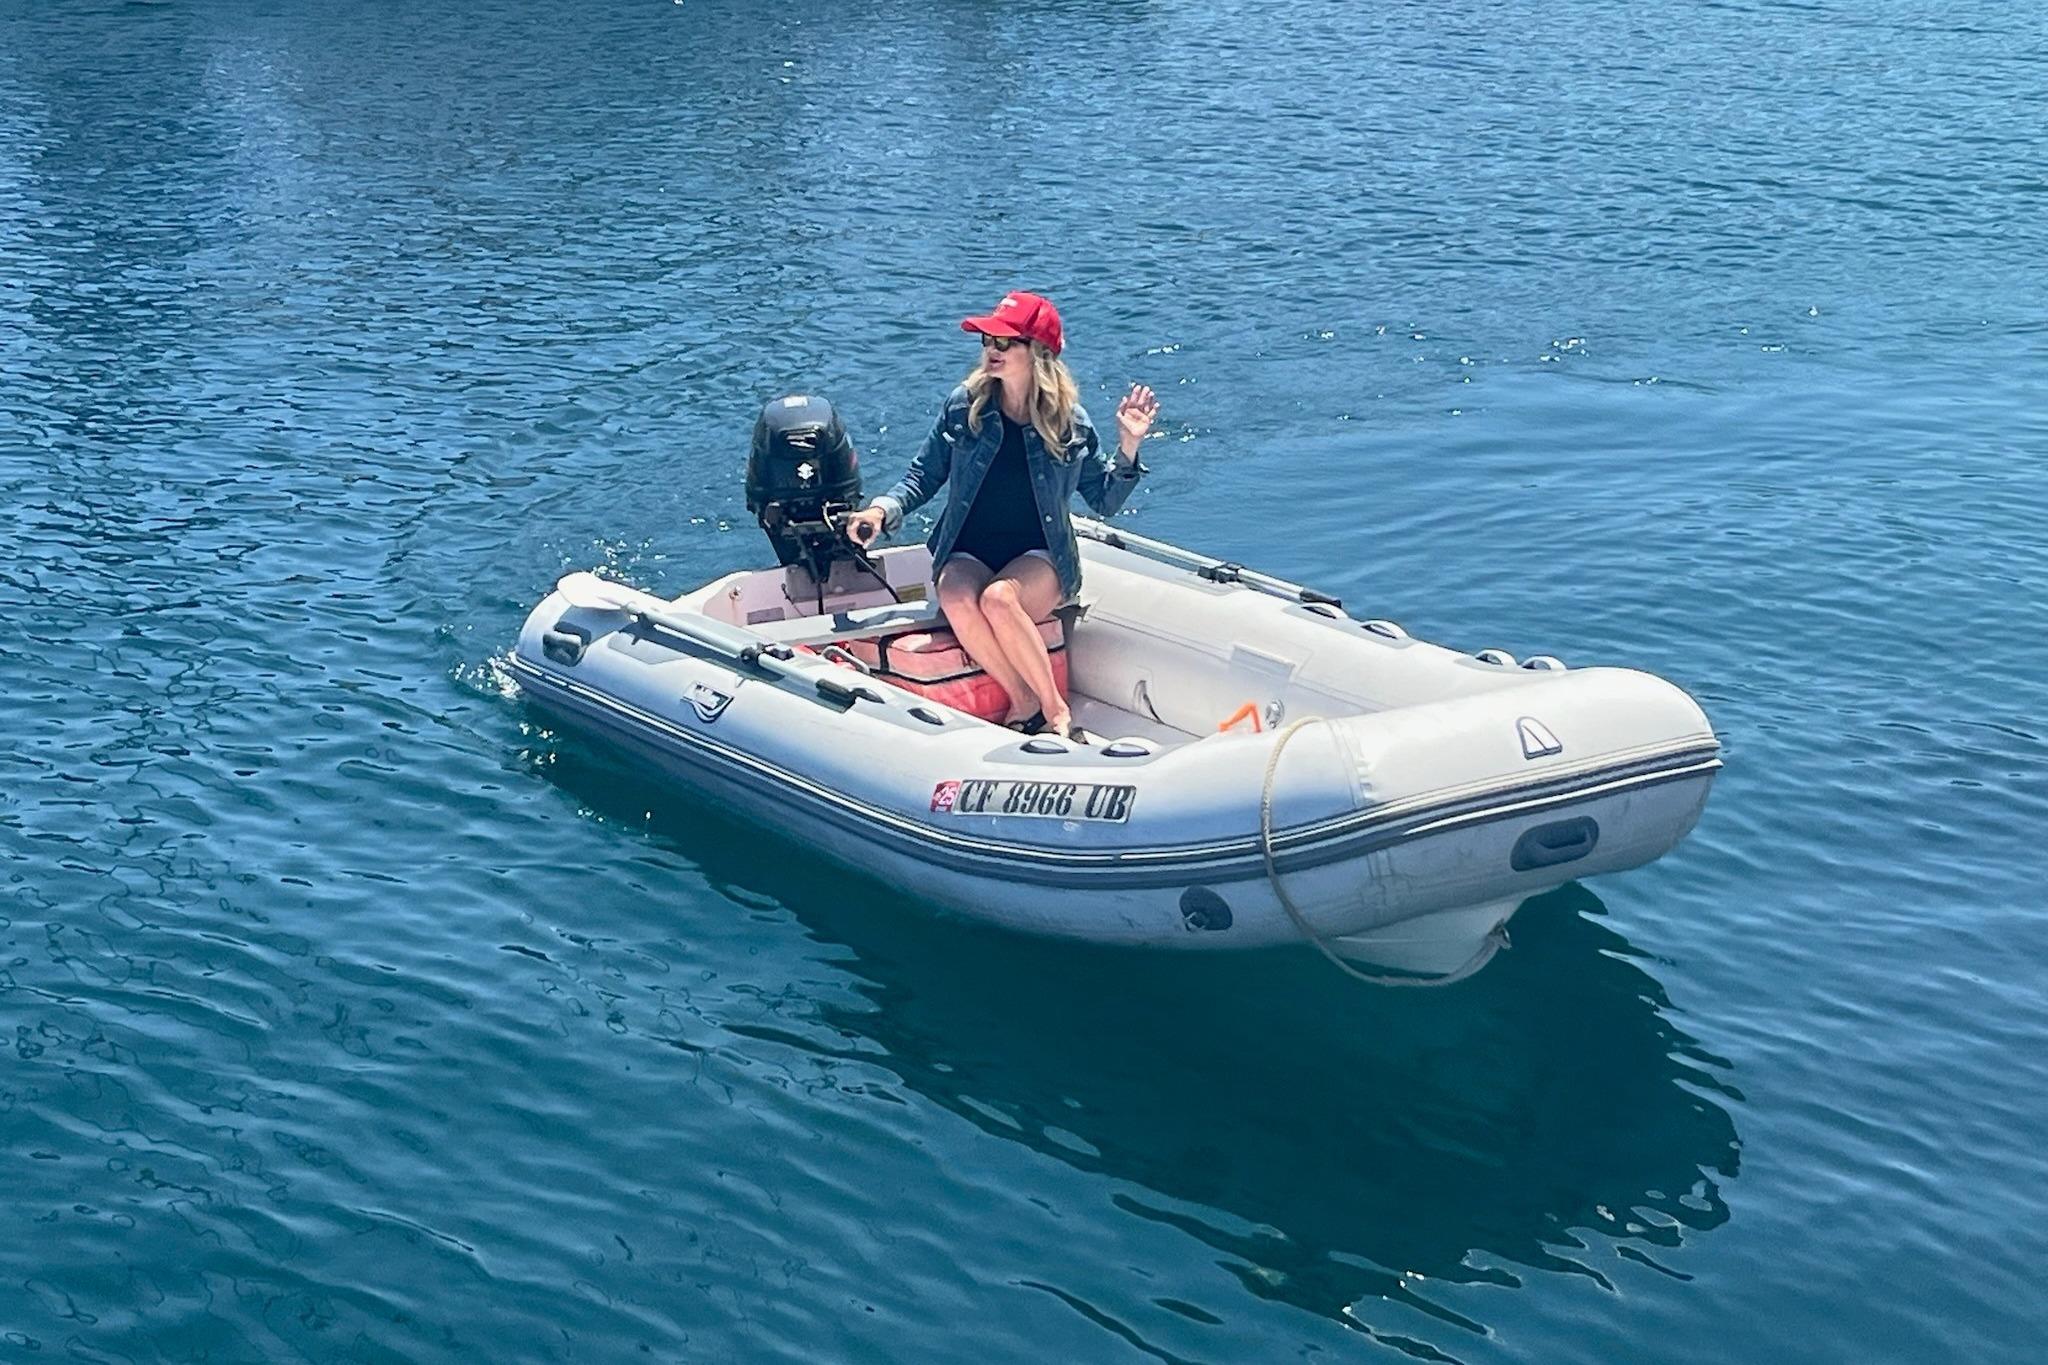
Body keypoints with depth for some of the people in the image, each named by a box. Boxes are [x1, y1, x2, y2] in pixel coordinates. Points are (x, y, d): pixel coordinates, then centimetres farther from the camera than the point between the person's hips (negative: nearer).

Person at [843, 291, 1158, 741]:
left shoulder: (1070, 421, -1)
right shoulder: (964, 404, 0)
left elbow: (1105, 501, 9)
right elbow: (923, 475, 9)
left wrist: (1128, 445, -6)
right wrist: (882, 509, -9)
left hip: (1040, 558, -1)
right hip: (969, 555, 2)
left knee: (999, 598, -37)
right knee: (956, 598, -35)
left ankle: (1055, 708, -21)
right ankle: (1024, 700, -20)